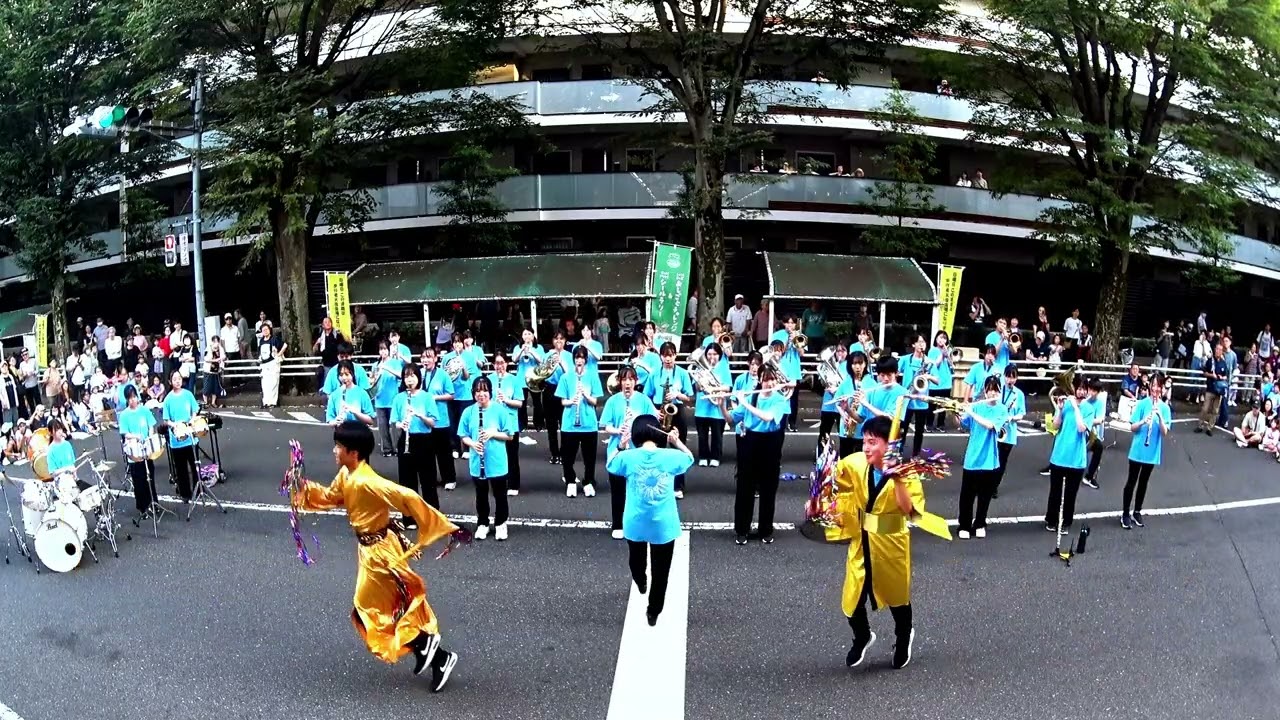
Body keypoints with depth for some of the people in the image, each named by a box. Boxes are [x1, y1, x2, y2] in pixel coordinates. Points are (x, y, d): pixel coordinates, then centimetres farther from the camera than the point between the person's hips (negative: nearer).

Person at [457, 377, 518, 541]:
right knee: (481, 495, 15)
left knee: (500, 495, 10)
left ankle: (500, 524, 27)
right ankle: (482, 524, 31)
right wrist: (472, 443, -16)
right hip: (477, 462, 2)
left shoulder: (500, 410, -8)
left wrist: (493, 433, -20)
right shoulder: (468, 412, -2)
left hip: (497, 462, -2)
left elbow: (510, 435, -6)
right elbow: (463, 436, 4)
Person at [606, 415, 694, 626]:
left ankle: (641, 584, 59)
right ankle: (654, 612, 25)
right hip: (663, 524, -2)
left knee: (636, 559, 32)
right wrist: (677, 441, 11)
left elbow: (609, 465, 8)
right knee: (660, 571, 14)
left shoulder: (628, 457, -14)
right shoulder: (671, 456, -12)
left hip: (635, 523, 2)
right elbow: (690, 458, 10)